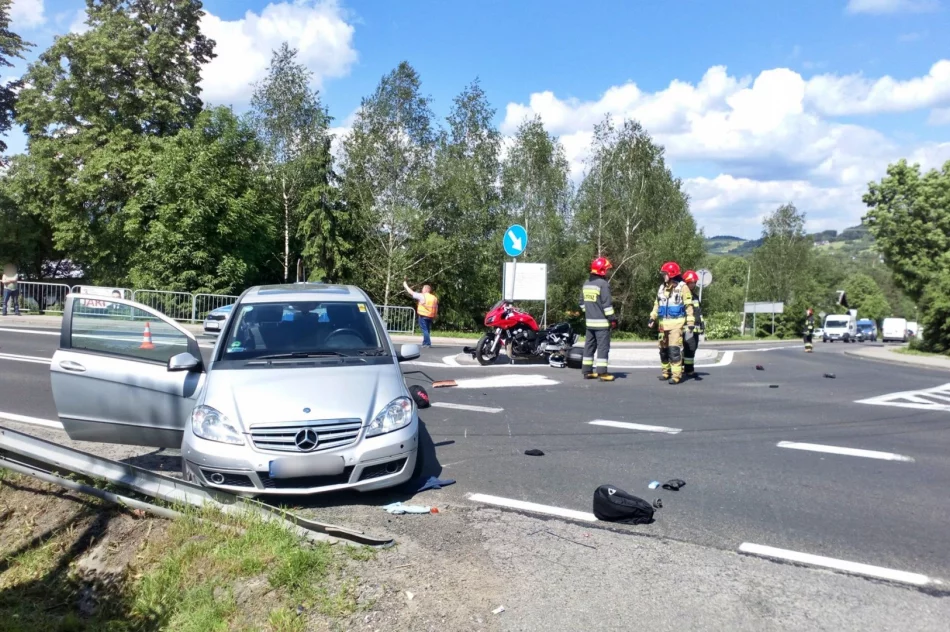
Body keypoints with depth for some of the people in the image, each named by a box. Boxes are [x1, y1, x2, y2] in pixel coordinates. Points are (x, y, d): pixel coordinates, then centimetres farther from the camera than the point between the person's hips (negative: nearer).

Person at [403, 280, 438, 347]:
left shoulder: (422, 296, -6)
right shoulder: (434, 298, 11)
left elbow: (411, 292, -2)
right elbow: (436, 309, 13)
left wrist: (405, 285, 11)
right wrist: (434, 318, 20)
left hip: (423, 316, -6)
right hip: (431, 316, 6)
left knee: (425, 330, -4)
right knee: (427, 330, 15)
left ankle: (427, 343, -11)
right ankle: (425, 343, 20)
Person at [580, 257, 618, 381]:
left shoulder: (586, 284, 12)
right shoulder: (603, 284, -13)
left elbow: (582, 302, 18)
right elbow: (607, 304, -16)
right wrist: (612, 319, -11)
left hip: (589, 321, 8)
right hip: (601, 322, -8)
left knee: (589, 346, 12)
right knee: (603, 346, -4)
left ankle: (587, 371, 15)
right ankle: (602, 372, -5)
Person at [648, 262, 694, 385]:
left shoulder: (682, 287, -6)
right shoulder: (662, 287, 13)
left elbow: (688, 306, -8)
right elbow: (657, 303, 19)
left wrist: (690, 322, -13)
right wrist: (652, 318, 11)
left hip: (676, 322, -7)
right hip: (663, 323, 7)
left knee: (674, 349, -13)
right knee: (663, 348, 11)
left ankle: (676, 375, -10)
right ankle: (666, 371, 24)